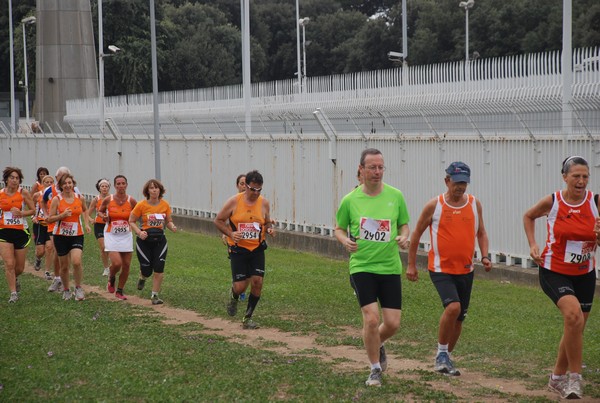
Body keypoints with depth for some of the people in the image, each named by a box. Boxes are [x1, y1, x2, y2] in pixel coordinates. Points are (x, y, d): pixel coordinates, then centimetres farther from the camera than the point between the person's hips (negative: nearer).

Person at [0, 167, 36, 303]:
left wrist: (21, 213, -18)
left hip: (21, 232, 0)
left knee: (20, 268, 9)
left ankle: (14, 279, 43)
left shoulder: (23, 193, -5)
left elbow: (33, 210, -2)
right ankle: (13, 293, -4)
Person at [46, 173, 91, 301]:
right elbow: (49, 219, -5)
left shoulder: (80, 198, 1)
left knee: (76, 262, -20)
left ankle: (78, 288, -1)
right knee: (64, 266, 7)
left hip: (77, 235, 0)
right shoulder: (57, 199, -5)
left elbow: (84, 210, 23)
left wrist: (86, 224, 10)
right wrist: (62, 215, -20)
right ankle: (66, 290, 29)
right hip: (61, 236, 0)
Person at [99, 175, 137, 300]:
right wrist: (104, 217, -8)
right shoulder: (108, 200, -6)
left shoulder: (131, 201, -5)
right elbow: (100, 211, 12)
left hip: (126, 236, 2)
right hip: (111, 236, -2)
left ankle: (119, 291, 20)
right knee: (117, 263, -18)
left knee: (126, 265, 2)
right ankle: (111, 279, 17)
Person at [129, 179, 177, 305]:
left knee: (159, 269, -8)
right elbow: (131, 221, -1)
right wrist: (139, 232, -17)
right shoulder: (141, 205, -8)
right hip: (145, 240, -2)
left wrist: (172, 227, -12)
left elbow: (169, 221, 11)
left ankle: (155, 295, 6)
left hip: (160, 239, 2)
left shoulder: (165, 205, 0)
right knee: (147, 270, 1)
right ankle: (142, 278, 39)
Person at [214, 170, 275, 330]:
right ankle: (233, 297, 33)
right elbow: (218, 221, 0)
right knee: (240, 286, -7)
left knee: (257, 282, -9)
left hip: (257, 249, 3)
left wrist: (269, 229, -8)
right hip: (238, 250, -3)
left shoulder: (264, 203, 1)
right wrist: (230, 233, -16)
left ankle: (247, 318, 8)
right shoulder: (234, 202, -8)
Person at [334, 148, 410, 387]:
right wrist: (345, 241, -11)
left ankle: (378, 345, 37)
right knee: (371, 318, -13)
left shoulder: (395, 196, 1)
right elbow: (339, 229, 10)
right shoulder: (350, 200, -2)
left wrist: (404, 237, -10)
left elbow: (404, 224, 12)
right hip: (362, 267, -2)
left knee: (392, 323, 0)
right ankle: (375, 369, 8)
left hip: (390, 268, 2)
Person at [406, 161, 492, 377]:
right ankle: (441, 354, -7)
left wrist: (485, 256, -2)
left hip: (465, 270, 5)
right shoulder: (434, 206, -6)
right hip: (441, 268, -5)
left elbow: (481, 233, 16)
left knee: (459, 317, 11)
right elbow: (417, 233, 4)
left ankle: (446, 357, 30)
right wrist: (411, 264, 4)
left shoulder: (474, 204, 4)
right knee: (453, 306, -25)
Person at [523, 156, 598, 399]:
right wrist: (533, 245, 0)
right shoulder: (552, 202, -10)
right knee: (574, 315, -28)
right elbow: (528, 216, 11)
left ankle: (557, 378, 37)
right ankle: (574, 378, -17)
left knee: (575, 328, 14)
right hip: (554, 272, -4)